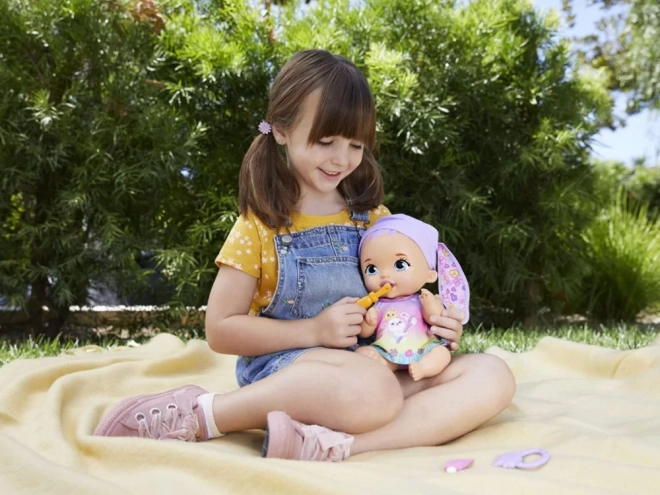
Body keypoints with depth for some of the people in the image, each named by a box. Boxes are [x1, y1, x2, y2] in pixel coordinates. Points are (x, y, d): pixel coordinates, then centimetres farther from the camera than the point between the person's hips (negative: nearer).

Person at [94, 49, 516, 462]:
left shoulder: (373, 217, 10)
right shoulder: (261, 224, -2)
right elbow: (221, 330, -4)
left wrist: (431, 325, -5)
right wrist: (314, 330, -16)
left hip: (374, 363, 5)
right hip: (283, 367, -5)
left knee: (493, 377, -17)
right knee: (375, 392, -38)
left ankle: (338, 444, -32)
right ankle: (198, 412, -21)